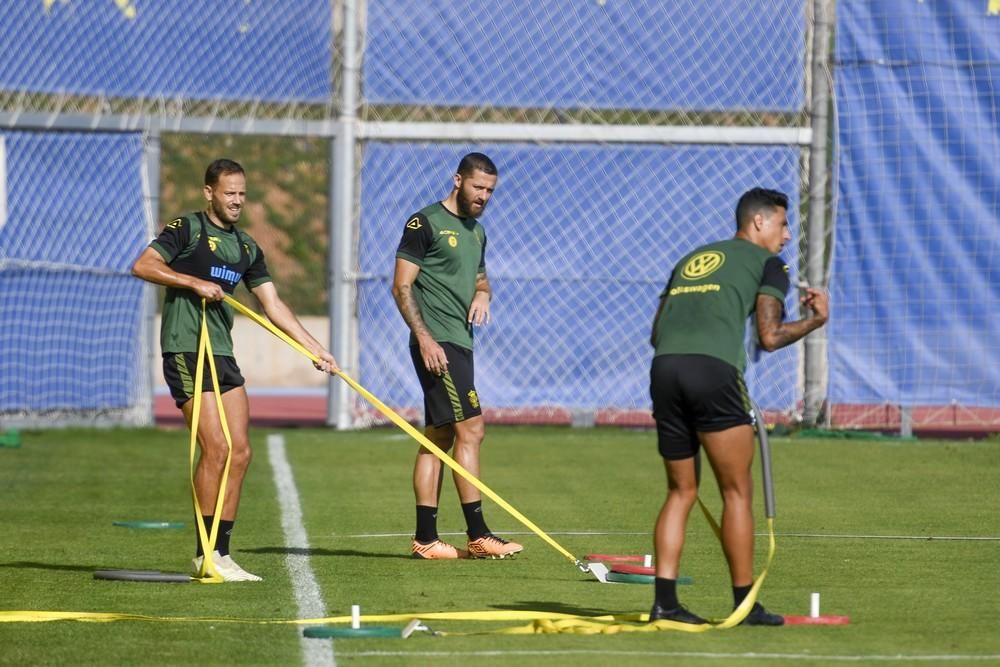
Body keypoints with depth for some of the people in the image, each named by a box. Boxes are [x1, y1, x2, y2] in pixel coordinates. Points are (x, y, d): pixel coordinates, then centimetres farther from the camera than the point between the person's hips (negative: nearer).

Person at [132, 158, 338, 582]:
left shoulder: (245, 247, 17)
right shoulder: (187, 229, -3)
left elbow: (273, 305, 17)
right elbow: (143, 266, -12)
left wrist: (315, 349, 12)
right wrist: (195, 282, -19)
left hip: (222, 354, 8)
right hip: (185, 351, -8)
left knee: (240, 452, 2)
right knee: (217, 447, -15)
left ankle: (221, 551, 8)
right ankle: (206, 554, -9)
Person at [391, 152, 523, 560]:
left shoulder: (476, 231, 18)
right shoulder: (425, 224, -7)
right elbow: (402, 286, -11)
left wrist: (482, 293, 7)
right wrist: (425, 338, -19)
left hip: (459, 343, 9)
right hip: (437, 343, -9)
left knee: (439, 436, 8)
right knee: (470, 429, -13)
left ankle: (425, 538, 9)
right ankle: (478, 535, -14)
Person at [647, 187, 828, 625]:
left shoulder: (691, 259, 29)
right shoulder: (767, 263, 12)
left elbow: (657, 333, 25)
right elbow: (770, 337, 3)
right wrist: (816, 320, 19)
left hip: (663, 369, 6)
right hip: (714, 371, -6)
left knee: (681, 492, 14)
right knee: (736, 493, 3)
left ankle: (664, 601, 6)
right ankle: (745, 604, 4)